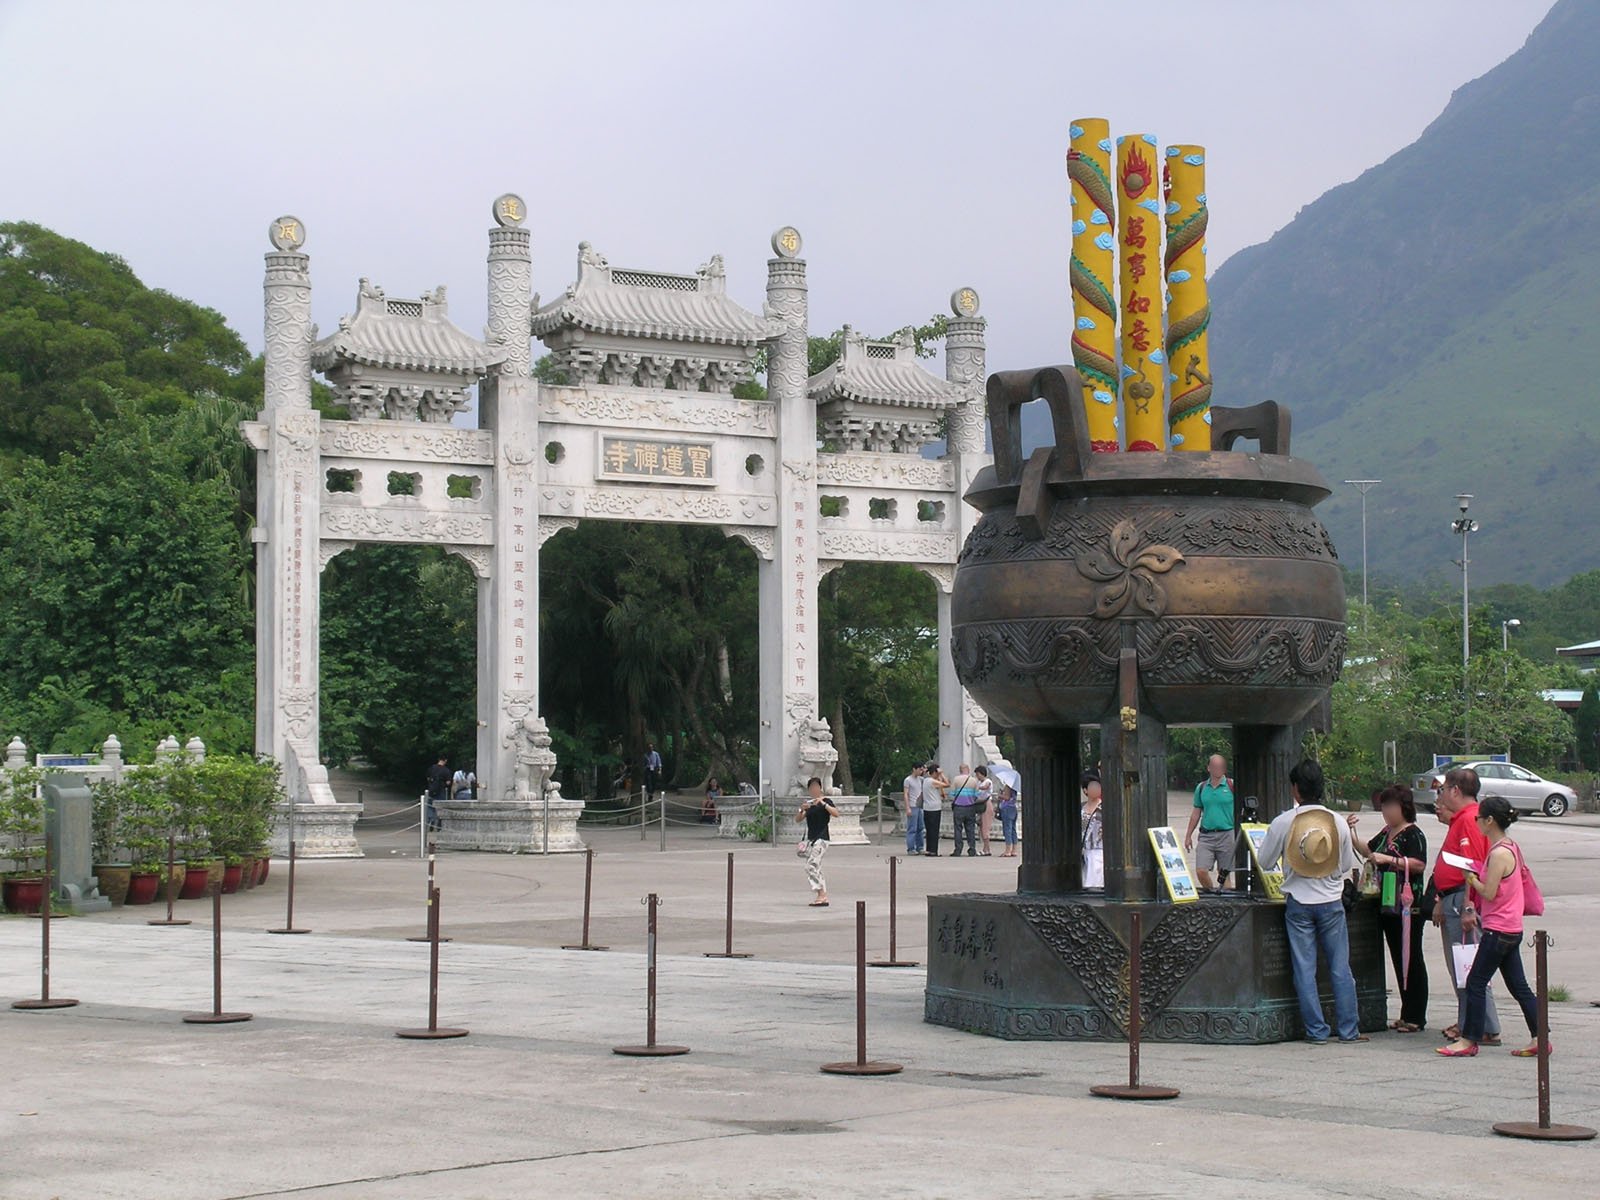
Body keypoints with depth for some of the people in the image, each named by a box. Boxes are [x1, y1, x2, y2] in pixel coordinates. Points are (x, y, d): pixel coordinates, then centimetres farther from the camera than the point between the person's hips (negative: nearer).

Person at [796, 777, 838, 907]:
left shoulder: (825, 801, -4)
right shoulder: (808, 803, 15)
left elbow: (836, 813, -20)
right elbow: (798, 819, 10)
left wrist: (823, 803, -27)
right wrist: (802, 809, -9)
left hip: (821, 839, -8)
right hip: (810, 838, 8)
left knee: (811, 866, -17)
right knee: (815, 869, 8)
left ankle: (822, 894, -16)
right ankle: (822, 897, 11)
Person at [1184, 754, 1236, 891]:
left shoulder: (1231, 786, 0)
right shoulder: (1201, 787, 9)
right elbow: (1196, 813, 17)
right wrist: (1188, 835, 16)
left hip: (1226, 834, -2)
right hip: (1206, 835, 3)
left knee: (1223, 874, 2)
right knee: (1201, 871, -8)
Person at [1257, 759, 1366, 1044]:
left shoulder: (1282, 823, -10)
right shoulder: (1338, 822, -5)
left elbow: (1265, 863, -1)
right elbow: (1348, 865, 5)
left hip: (1299, 903, -1)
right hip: (1331, 902, 1)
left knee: (1305, 970, 5)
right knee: (1340, 968, 8)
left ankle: (1316, 1031, 6)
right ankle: (1349, 1029, 9)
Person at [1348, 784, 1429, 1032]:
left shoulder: (1413, 834, -10)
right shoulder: (1387, 833, 17)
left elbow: (1419, 864, -20)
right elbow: (1367, 850, 27)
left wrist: (1389, 859, -24)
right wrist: (1351, 834, 11)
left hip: (1408, 906, -9)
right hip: (1388, 905, 9)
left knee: (1411, 960, -4)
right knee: (1398, 960, 11)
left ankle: (1417, 1018, 0)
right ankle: (1407, 1014, 17)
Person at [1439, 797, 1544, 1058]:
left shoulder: (1499, 853, -18)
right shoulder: (1511, 848, 12)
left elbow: (1489, 893, -20)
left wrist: (1471, 878, -5)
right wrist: (1477, 874, 7)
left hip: (1498, 930, -10)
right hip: (1512, 929, 10)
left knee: (1475, 983, -3)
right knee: (1518, 986, 11)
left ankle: (1469, 1041, 1)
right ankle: (1540, 1039, 10)